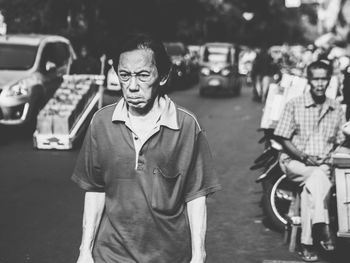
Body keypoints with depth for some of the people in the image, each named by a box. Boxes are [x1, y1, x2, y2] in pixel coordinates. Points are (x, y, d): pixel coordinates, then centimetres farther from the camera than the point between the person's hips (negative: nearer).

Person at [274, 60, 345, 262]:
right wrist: (305, 157, -15)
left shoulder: (337, 109, 10)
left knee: (310, 188, -32)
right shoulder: (295, 105, 0)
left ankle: (308, 243, -33)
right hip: (295, 163, -2)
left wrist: (332, 158, -9)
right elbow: (284, 140, -2)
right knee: (319, 177, -36)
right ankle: (323, 229, -43)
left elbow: (340, 143, 12)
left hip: (324, 165, 2)